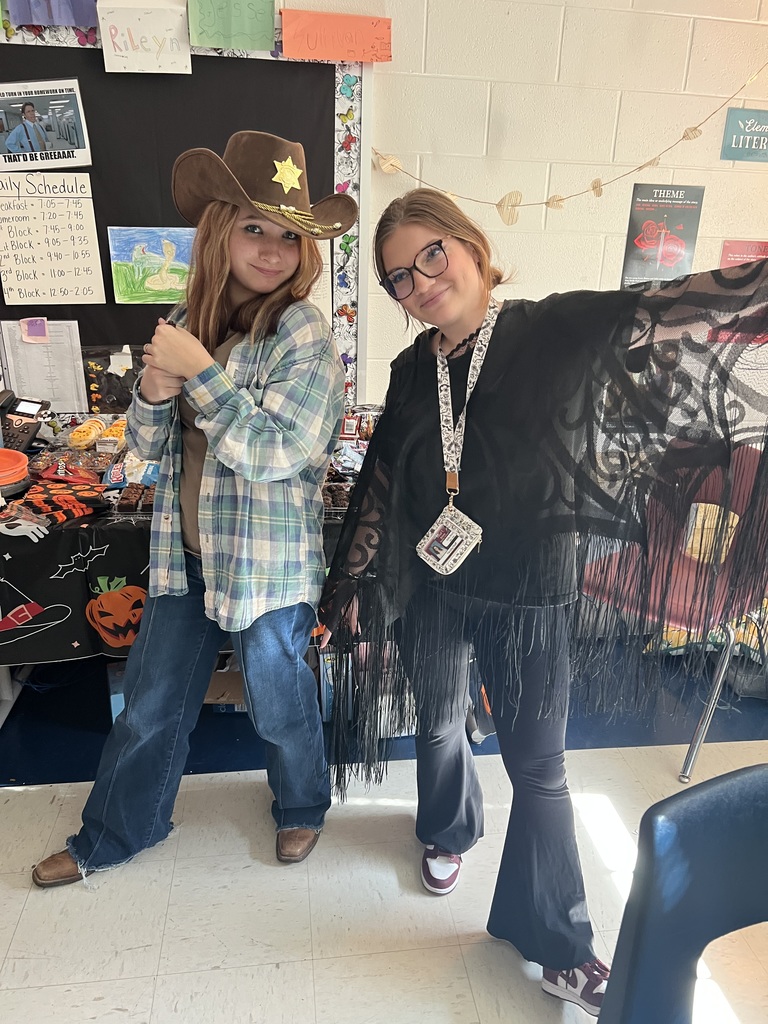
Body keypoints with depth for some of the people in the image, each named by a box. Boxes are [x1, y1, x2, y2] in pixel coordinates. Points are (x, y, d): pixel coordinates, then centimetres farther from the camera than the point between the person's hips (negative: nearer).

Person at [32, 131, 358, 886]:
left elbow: (276, 454, -23)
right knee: (150, 704, 20)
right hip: (185, 554, 6)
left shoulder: (305, 336, -15)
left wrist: (200, 371, -24)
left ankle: (302, 807, 48)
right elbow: (149, 445, 6)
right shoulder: (191, 324, 3)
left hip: (269, 566, -5)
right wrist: (155, 389, -15)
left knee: (279, 702, 17)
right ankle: (112, 834, 44)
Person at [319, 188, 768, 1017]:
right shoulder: (412, 373, 0)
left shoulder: (561, 331, -10)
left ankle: (555, 943, 31)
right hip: (431, 591, 4)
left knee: (538, 767, 9)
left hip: (531, 598, -3)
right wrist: (354, 583, 7)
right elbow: (378, 485, 5)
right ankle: (450, 830, 55)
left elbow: (674, 316, -15)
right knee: (439, 723, 23)